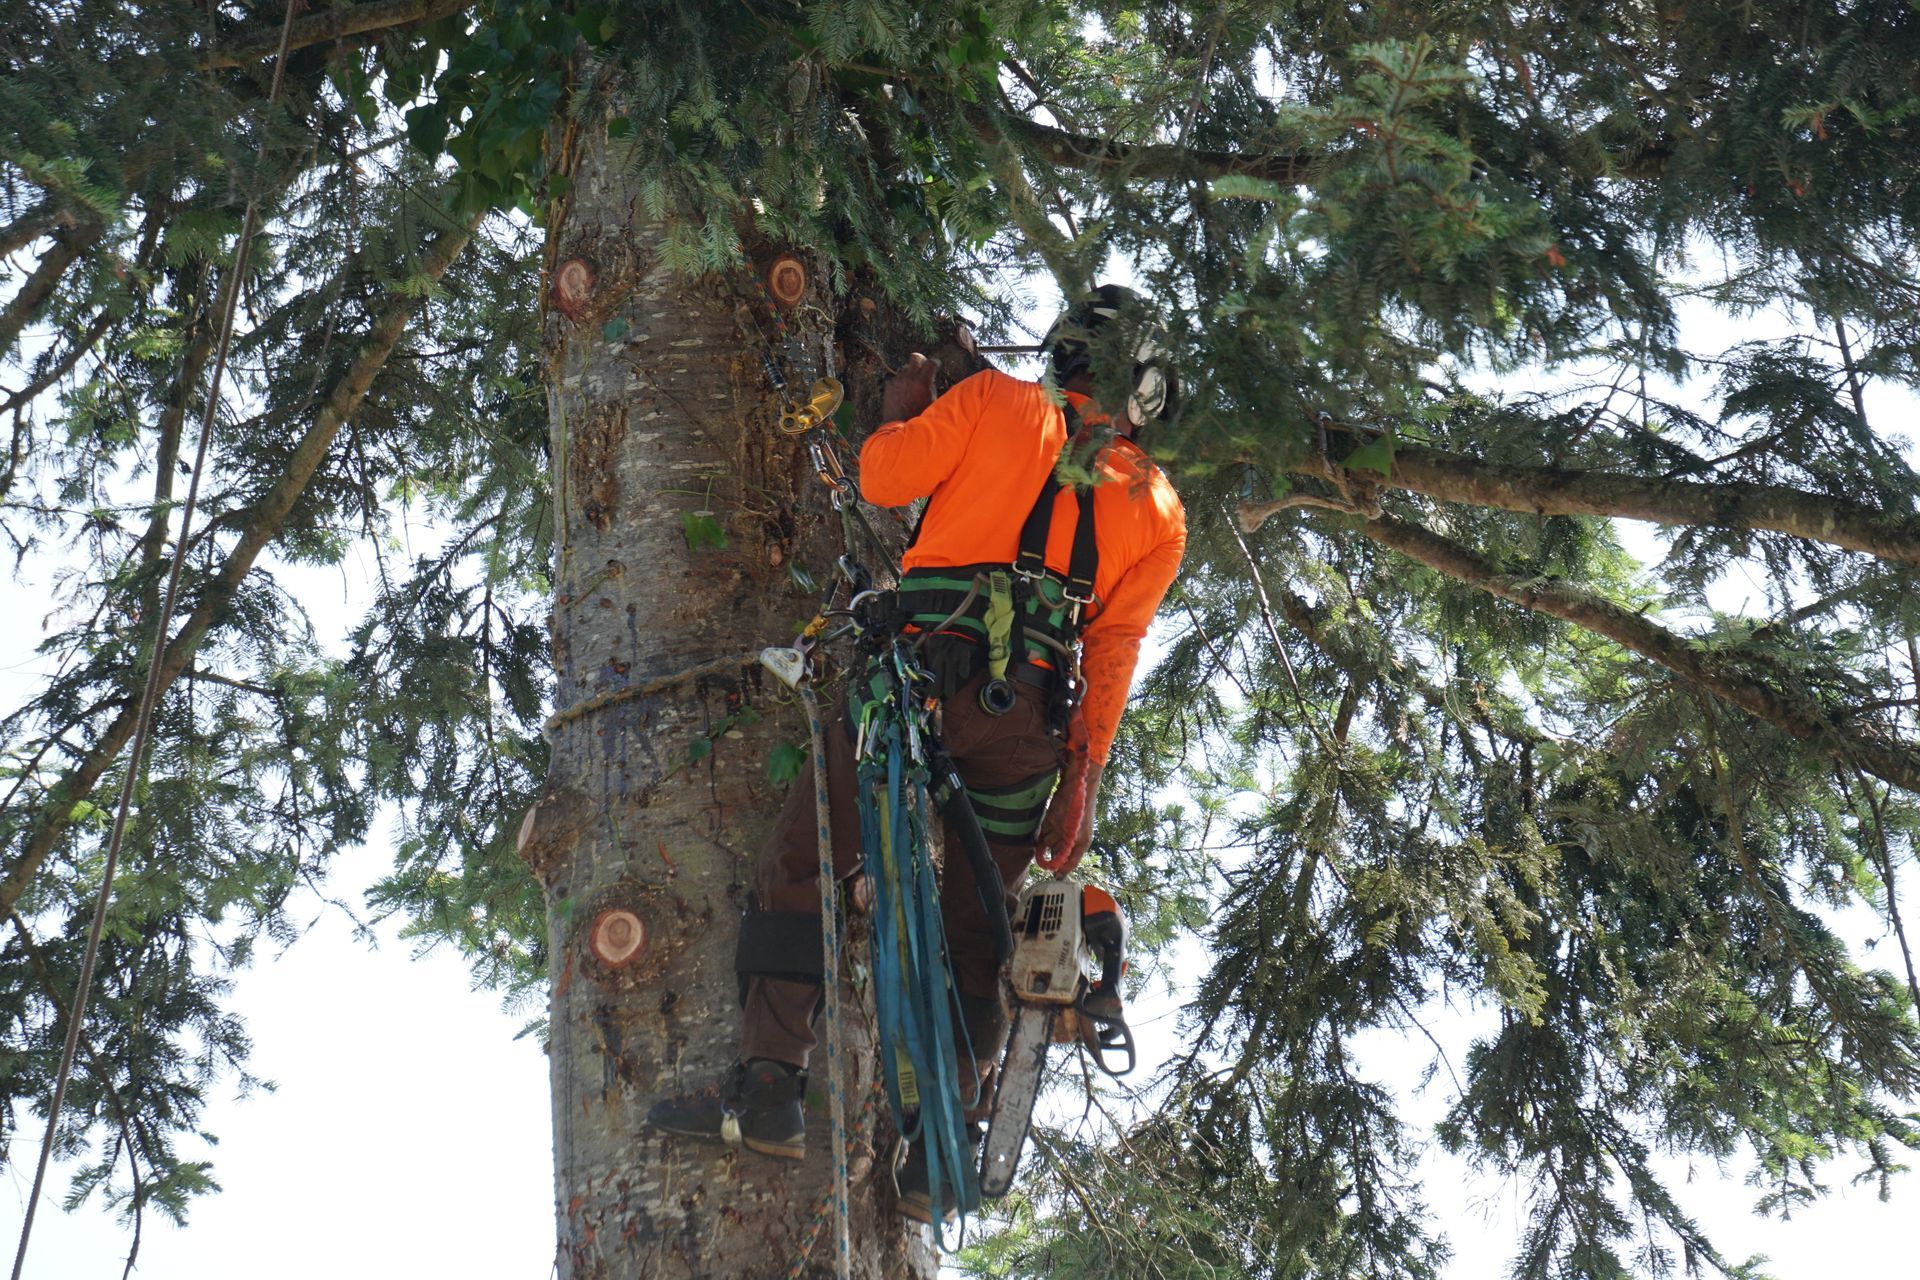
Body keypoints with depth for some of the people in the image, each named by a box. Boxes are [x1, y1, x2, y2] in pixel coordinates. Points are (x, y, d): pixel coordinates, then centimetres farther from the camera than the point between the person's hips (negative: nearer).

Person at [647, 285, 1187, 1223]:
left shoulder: (995, 401, 8)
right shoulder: (1158, 507, 16)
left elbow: (882, 478, 6)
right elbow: (1115, 651, 10)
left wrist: (904, 407, 27)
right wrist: (1082, 779, 9)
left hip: (925, 670, -3)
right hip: (1032, 717, 4)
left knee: (800, 864, 3)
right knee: (975, 927, 11)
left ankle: (769, 1085, -6)